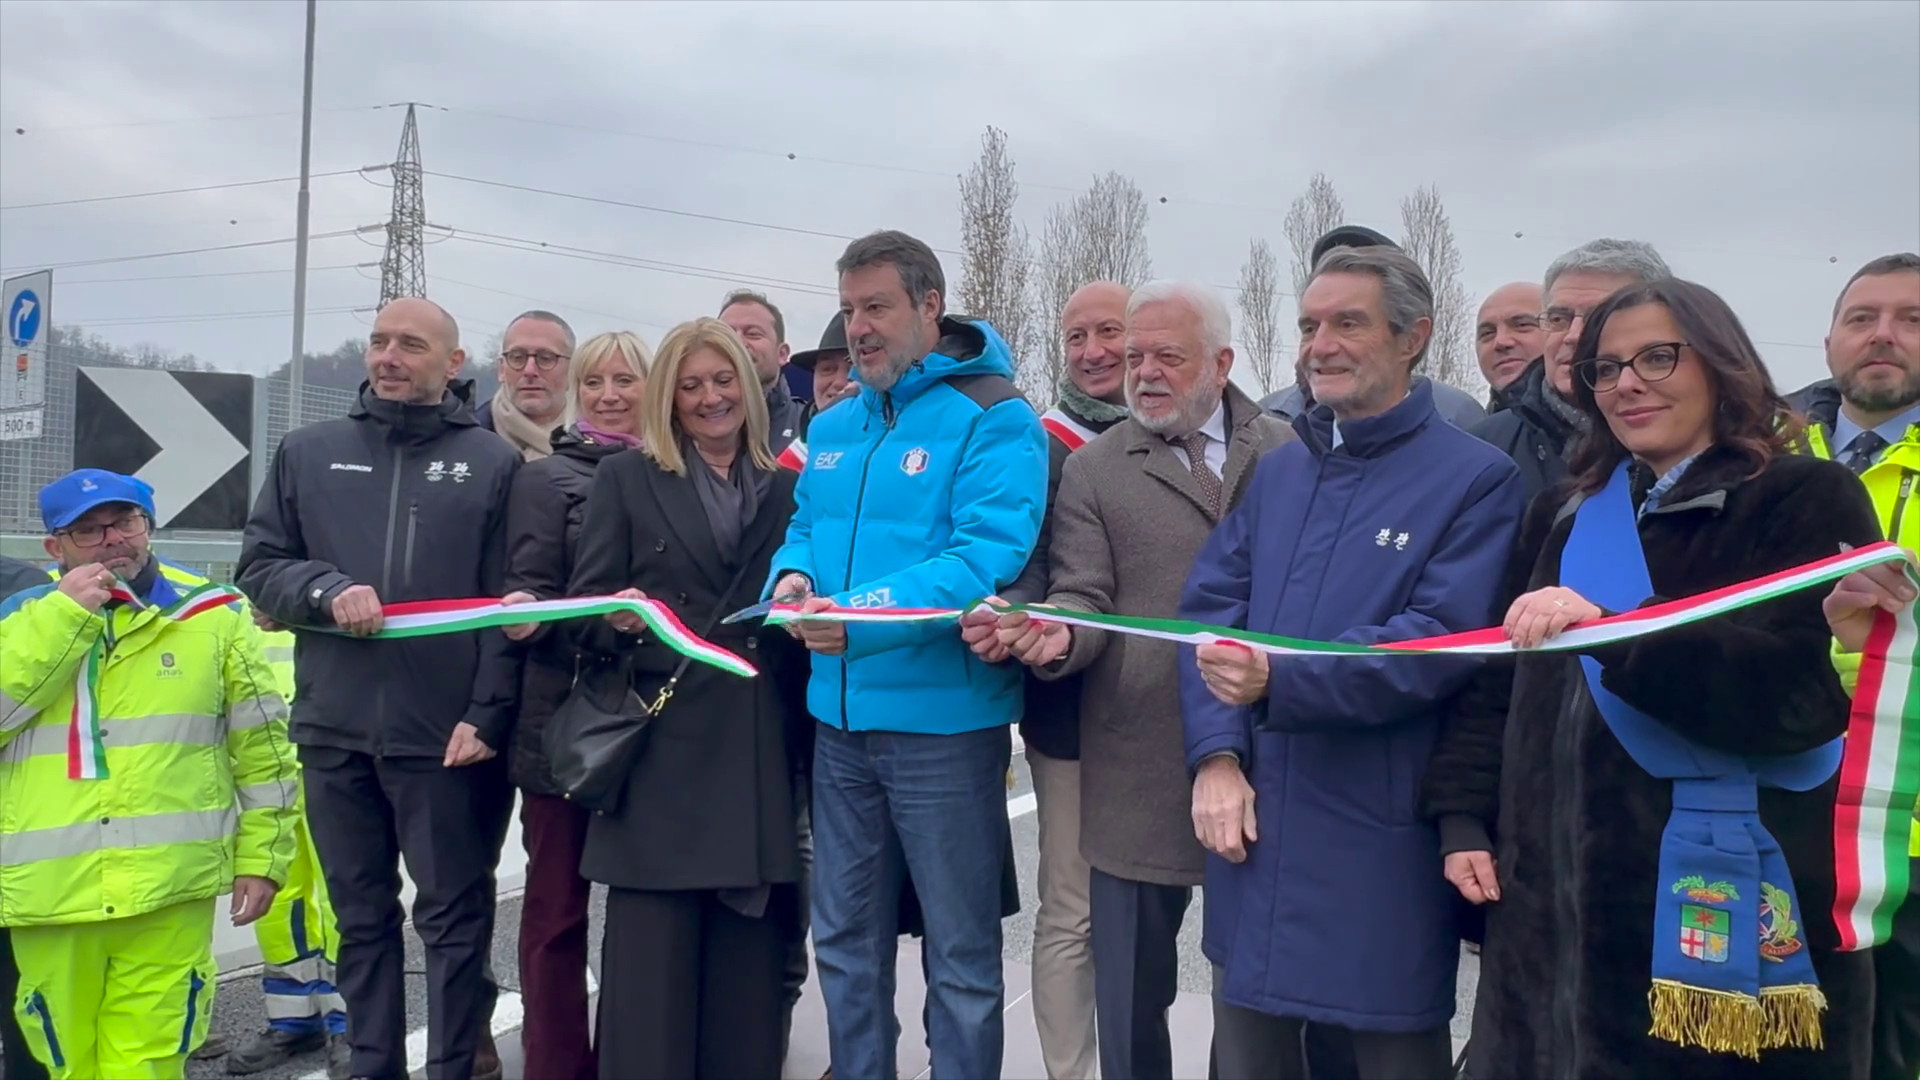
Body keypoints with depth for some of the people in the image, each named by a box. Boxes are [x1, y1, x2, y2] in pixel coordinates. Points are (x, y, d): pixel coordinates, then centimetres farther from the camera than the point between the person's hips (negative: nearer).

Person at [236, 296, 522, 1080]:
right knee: (360, 916, 14)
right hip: (335, 730, 4)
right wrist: (326, 590, -10)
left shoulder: (493, 462, 1)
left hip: (449, 735, -3)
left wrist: (487, 714, -12)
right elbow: (258, 568, 11)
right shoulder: (308, 452, 10)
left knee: (454, 916, 6)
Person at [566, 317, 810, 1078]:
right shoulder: (625, 479, 8)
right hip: (661, 752, -2)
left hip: (761, 758, 2)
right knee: (653, 967, -1)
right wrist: (621, 618, -18)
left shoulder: (789, 490, 15)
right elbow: (585, 610, 2)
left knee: (750, 969, 6)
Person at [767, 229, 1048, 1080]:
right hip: (841, 717, 7)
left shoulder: (994, 421, -10)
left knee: (961, 957, 9)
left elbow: (987, 556, -21)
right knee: (844, 944, 18)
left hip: (944, 721, -6)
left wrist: (863, 616, -30)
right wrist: (792, 578, -8)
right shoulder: (832, 429, 12)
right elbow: (805, 532, 16)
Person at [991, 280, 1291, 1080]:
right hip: (1141, 770, -1)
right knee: (1130, 991, 10)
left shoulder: (1288, 455, 6)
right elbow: (1083, 595, -5)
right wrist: (1055, 635, -27)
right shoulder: (1093, 469, 2)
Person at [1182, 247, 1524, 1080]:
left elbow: (1438, 645, -17)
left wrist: (1279, 680, -29)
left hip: (1381, 846, -5)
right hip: (1254, 828, 6)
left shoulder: (1476, 479, -5)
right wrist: (1216, 755, -9)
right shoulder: (1277, 471, 12)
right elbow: (1208, 610, 5)